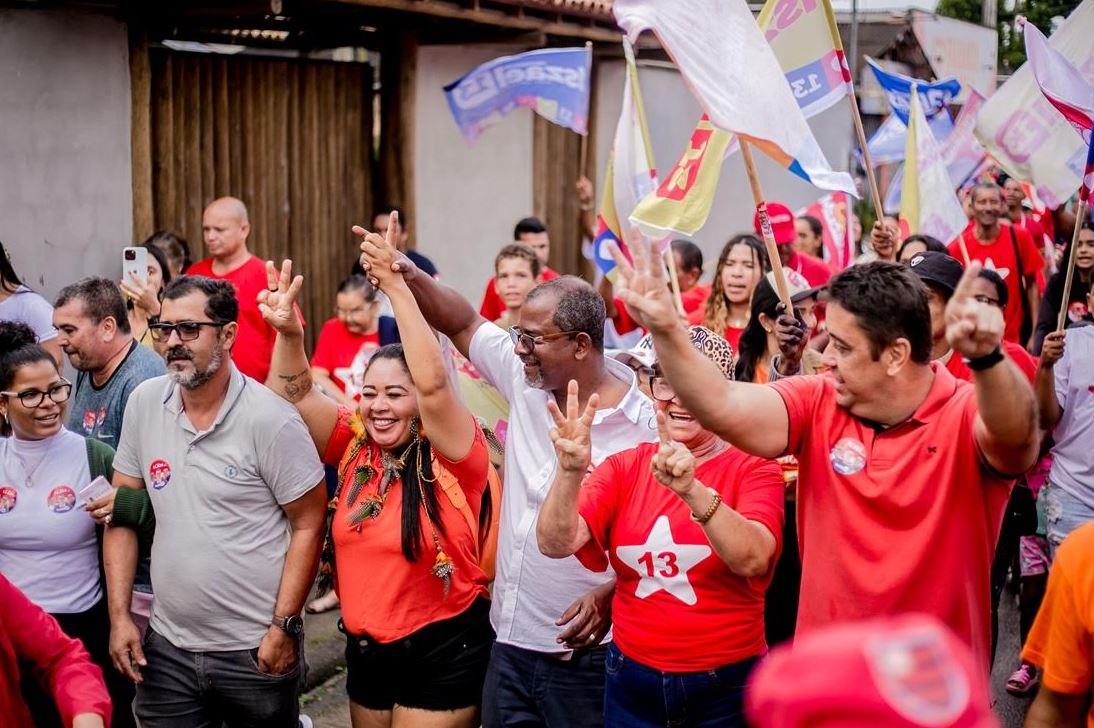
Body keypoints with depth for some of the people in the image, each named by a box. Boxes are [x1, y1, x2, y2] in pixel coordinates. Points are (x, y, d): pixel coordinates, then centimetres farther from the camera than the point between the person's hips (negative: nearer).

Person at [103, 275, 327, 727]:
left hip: (254, 652, -4)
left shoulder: (271, 420, -12)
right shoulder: (145, 403, 2)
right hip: (166, 647, 4)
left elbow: (309, 525, -9)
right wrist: (119, 616, 2)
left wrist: (284, 627, -12)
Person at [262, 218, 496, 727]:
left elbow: (434, 383, -28)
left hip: (441, 653, -6)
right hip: (365, 650, 6)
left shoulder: (450, 456, -13)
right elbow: (295, 398, -4)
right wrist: (289, 334, -23)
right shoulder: (355, 445, 2)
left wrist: (395, 285, -29)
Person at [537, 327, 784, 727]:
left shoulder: (754, 469, -6)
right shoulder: (624, 467, 2)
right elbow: (556, 544, -12)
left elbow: (753, 559, -24)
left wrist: (693, 491, -38)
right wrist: (570, 472, -29)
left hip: (724, 684, -2)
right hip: (632, 679, 3)